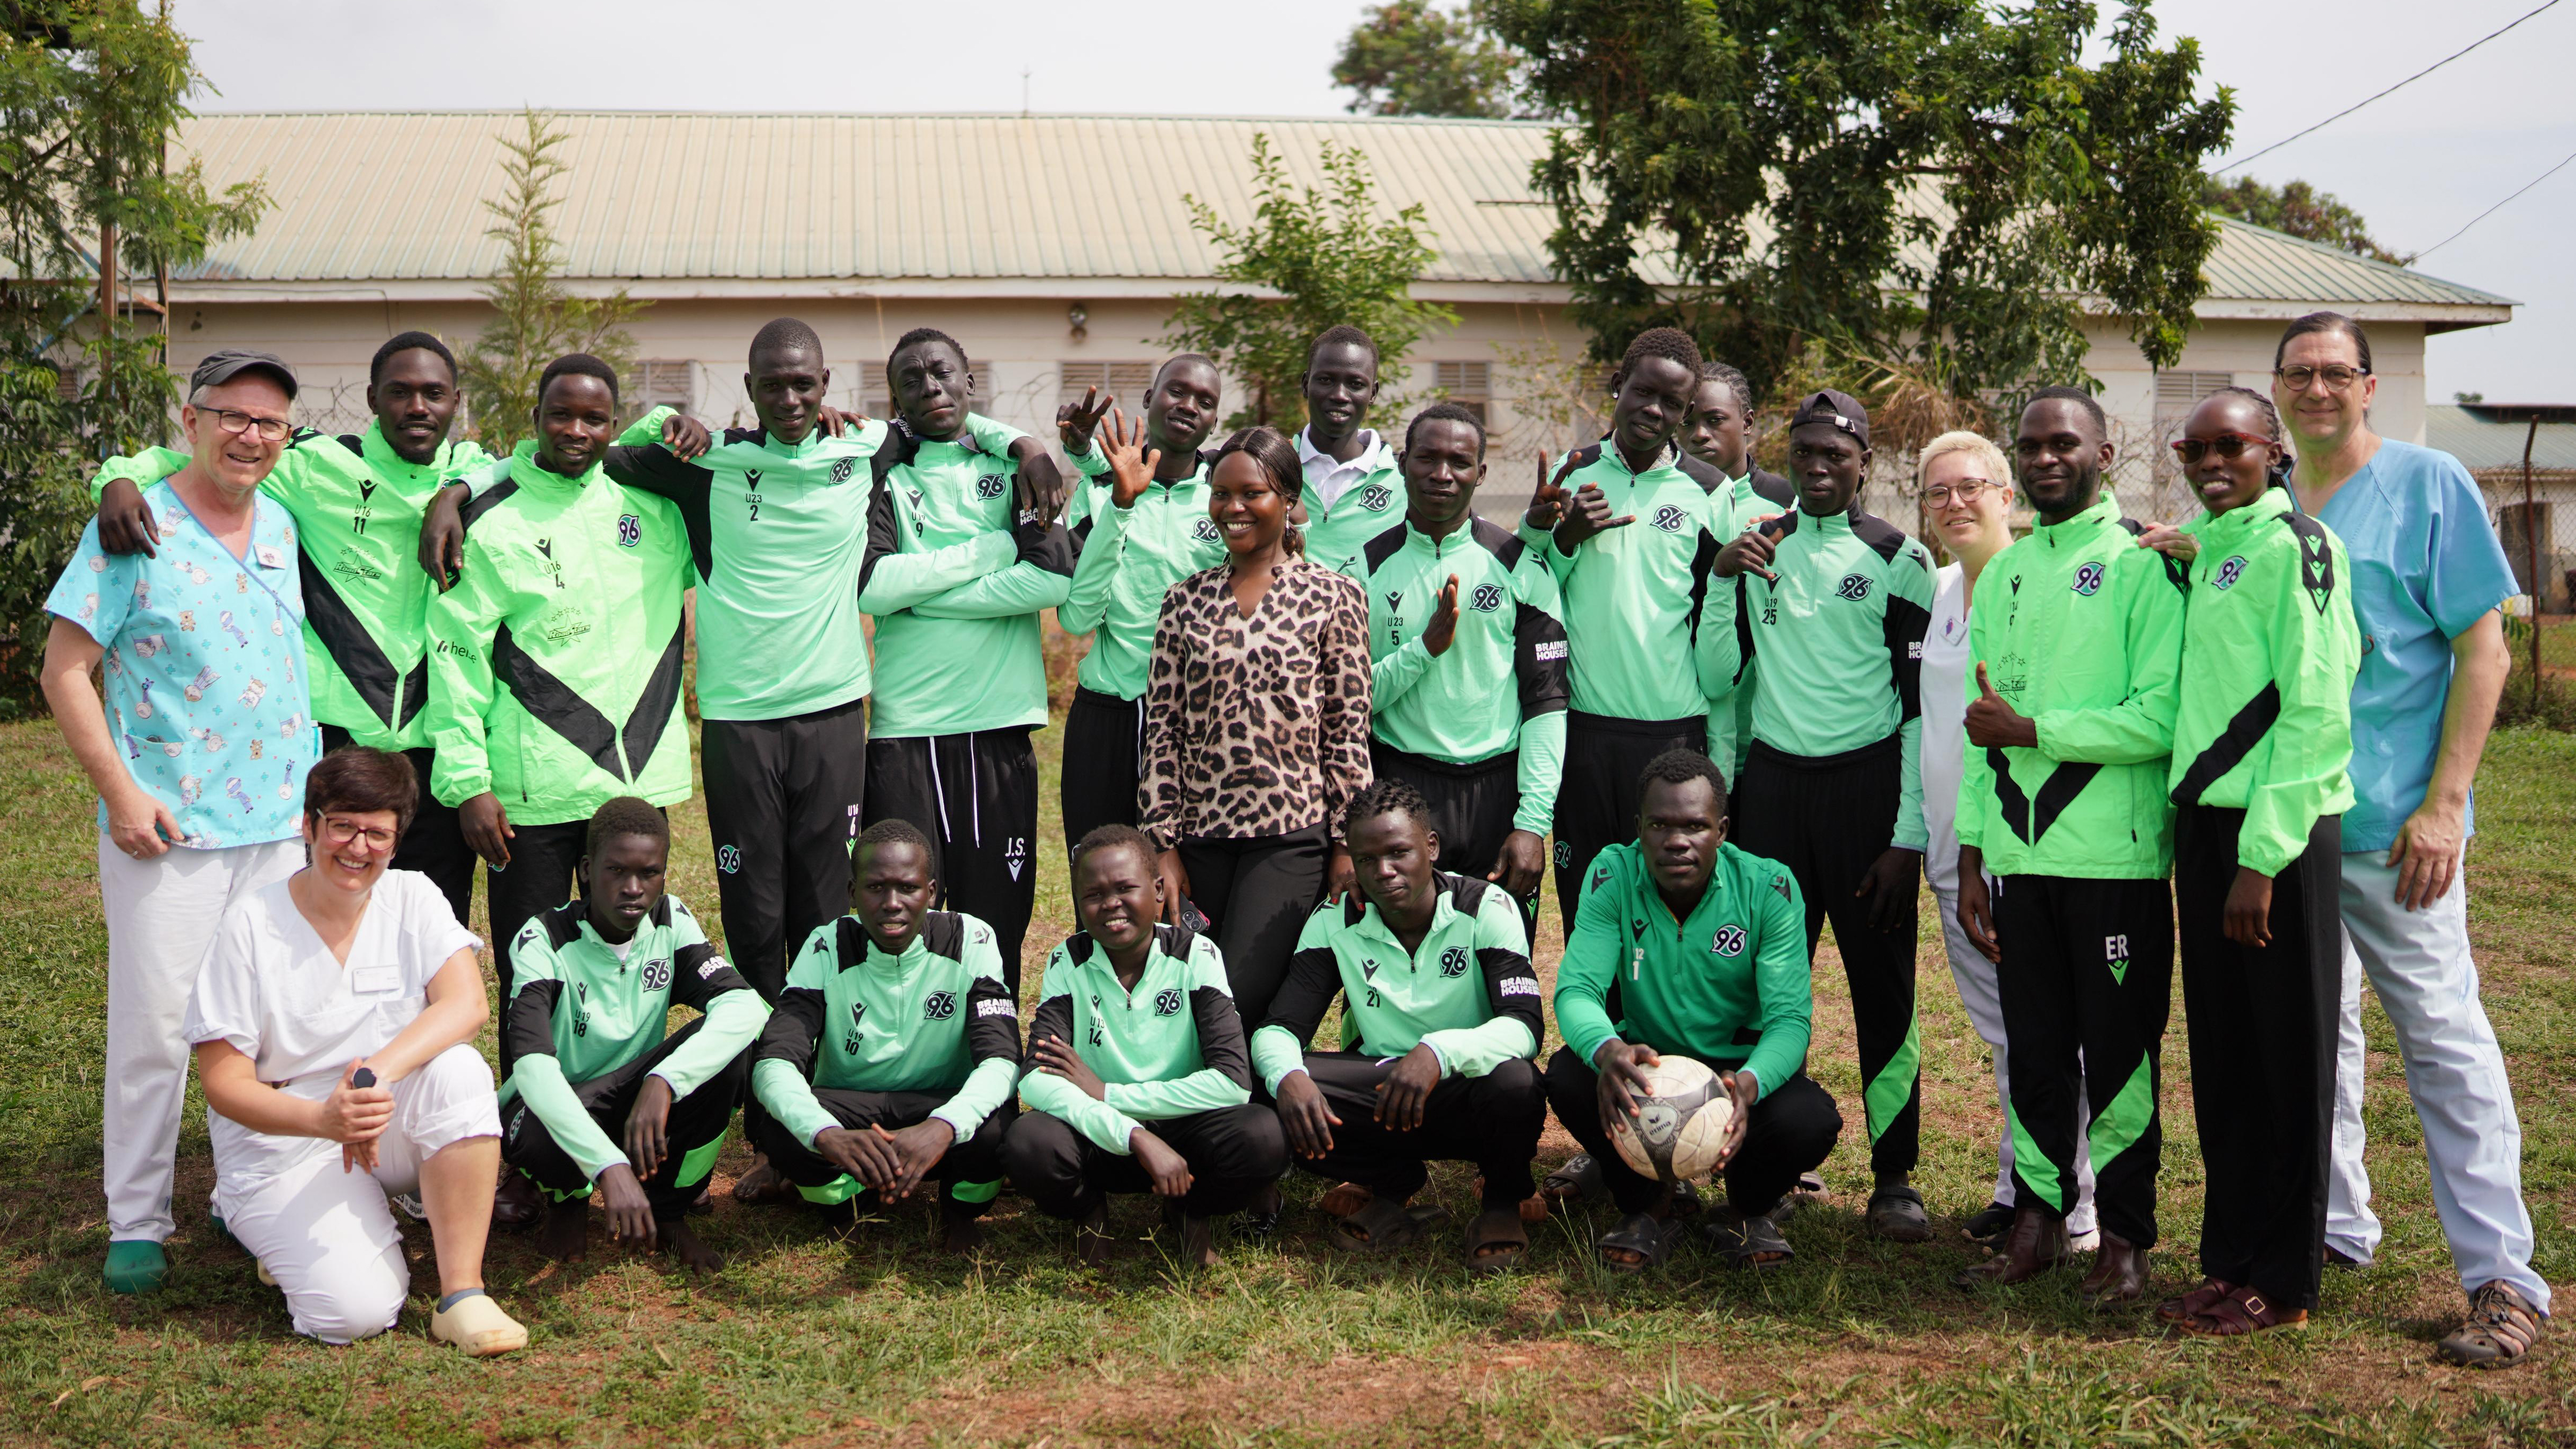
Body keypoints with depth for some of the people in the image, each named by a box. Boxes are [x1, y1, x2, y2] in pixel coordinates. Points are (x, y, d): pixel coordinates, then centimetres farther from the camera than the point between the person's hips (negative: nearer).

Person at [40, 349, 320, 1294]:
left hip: (281, 824, 5)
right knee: (154, 1027, 0)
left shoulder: (283, 526, 10)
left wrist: (315, 785, 14)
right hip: (165, 828, -5)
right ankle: (136, 1224, 12)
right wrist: (121, 791, -15)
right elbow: (65, 670, -8)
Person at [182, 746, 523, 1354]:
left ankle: (462, 1292, -22)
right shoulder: (249, 926, -9)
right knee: (356, 1310, -23)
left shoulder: (412, 899, -1)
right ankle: (297, 1240, 13)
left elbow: (467, 1005, -17)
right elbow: (224, 1084, -10)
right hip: (283, 1142, -2)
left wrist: (378, 1074, -34)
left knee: (457, 1070, -31)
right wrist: (326, 1119, -28)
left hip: (392, 1123, 3)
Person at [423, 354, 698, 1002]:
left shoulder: (650, 501, 7)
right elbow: (455, 650, -5)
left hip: (642, 776, 4)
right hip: (532, 792, -3)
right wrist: (466, 782, -9)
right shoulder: (491, 517, -4)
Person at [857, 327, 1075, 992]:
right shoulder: (882, 477, 10)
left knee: (998, 918, 3)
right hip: (905, 729, -1)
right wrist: (987, 551, -5)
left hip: (1001, 724, 1)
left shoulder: (1012, 469, 13)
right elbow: (869, 583, -8)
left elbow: (1056, 577, -4)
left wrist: (921, 586, -5)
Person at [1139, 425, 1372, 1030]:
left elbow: (1349, 731, 0)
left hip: (1292, 835, -3)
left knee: (1244, 998, -13)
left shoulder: (1332, 596, 1)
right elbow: (1163, 729, 8)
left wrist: (1347, 844, -4)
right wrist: (1164, 846, 2)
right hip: (1199, 834, 4)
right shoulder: (1186, 600, 9)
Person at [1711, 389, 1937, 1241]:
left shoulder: (1898, 558, 0)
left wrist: (1909, 834, -8)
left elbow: (1921, 705, -2)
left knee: (1882, 978, 0)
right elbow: (1714, 677, 5)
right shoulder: (1755, 547, 10)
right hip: (1772, 780, 3)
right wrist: (1724, 577, -7)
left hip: (1867, 785, -2)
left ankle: (1894, 1175, 9)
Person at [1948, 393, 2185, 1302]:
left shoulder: (2142, 564, -3)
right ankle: (2037, 1217, 20)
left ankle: (2124, 1235, 12)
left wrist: (2033, 730, -13)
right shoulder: (2002, 575, 15)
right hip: (2020, 854, 5)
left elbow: (2163, 716, -14)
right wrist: (1970, 859, 11)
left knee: (2120, 1048, 2)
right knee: (2032, 1048, 9)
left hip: (2116, 856, -5)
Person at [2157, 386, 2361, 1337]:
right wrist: (2193, 831, 11)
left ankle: (2282, 1282, 12)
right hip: (2204, 822, 8)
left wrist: (2263, 856, -19)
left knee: (2287, 1059, 2)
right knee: (2222, 1057, 13)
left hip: (2276, 833, -8)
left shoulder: (2293, 546, -10)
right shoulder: (2203, 548, 15)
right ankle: (2230, 1260, 24)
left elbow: (2316, 712, -16)